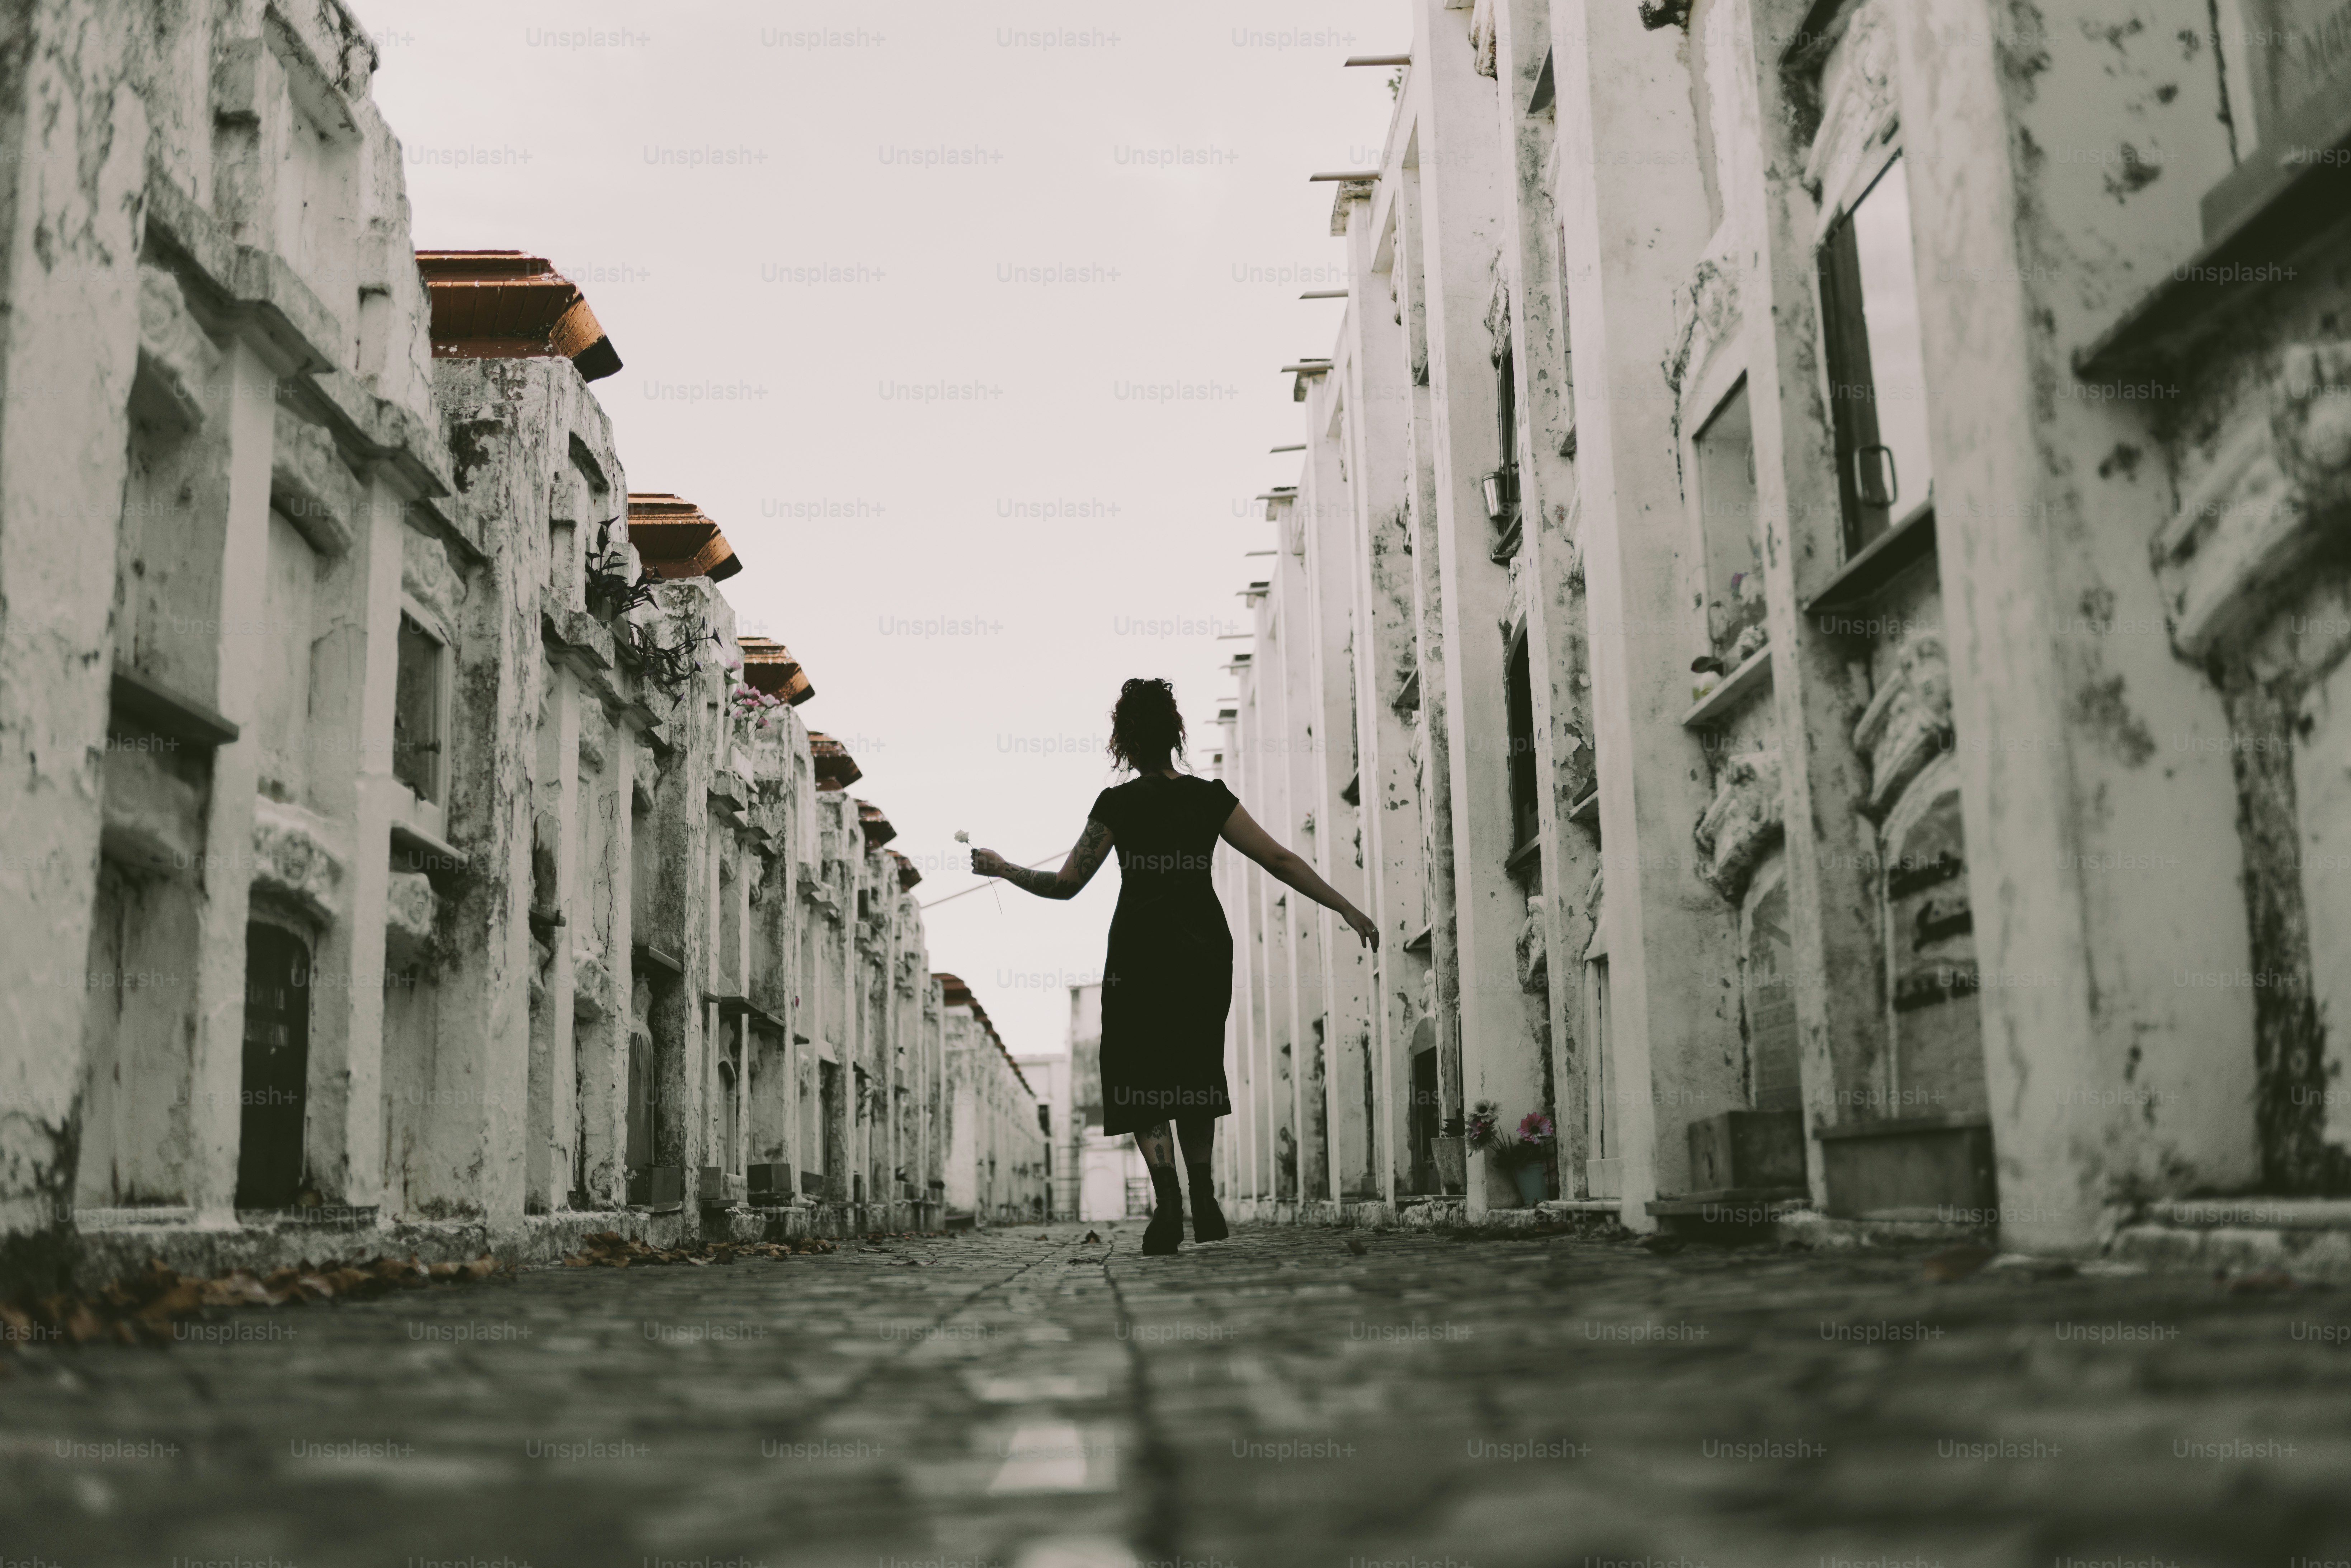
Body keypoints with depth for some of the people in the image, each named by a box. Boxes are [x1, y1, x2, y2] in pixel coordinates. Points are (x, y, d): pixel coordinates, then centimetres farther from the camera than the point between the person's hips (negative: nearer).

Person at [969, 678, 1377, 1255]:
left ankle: (1167, 1197, -17)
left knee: (1140, 1078, 2)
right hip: (1205, 948, 3)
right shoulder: (1210, 797, 4)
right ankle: (1204, 1198, 12)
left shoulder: (1118, 804, -4)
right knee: (1194, 1072, 19)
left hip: (1141, 949, -3)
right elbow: (1279, 860, 0)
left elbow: (1065, 885, -1)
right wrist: (1347, 908, 4)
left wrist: (1001, 869, 14)